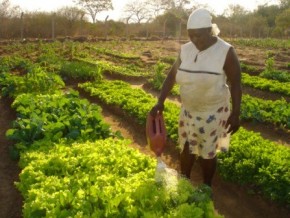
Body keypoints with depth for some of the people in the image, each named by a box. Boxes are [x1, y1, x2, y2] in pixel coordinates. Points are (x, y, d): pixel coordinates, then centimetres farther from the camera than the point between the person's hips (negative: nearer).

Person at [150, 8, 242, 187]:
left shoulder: (226, 52, -18)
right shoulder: (186, 50, -4)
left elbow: (236, 84, -13)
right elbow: (171, 76, -1)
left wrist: (235, 114, -13)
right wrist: (160, 102, -9)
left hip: (212, 112, -5)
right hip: (188, 110, 5)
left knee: (207, 153, 10)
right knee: (186, 149, 16)